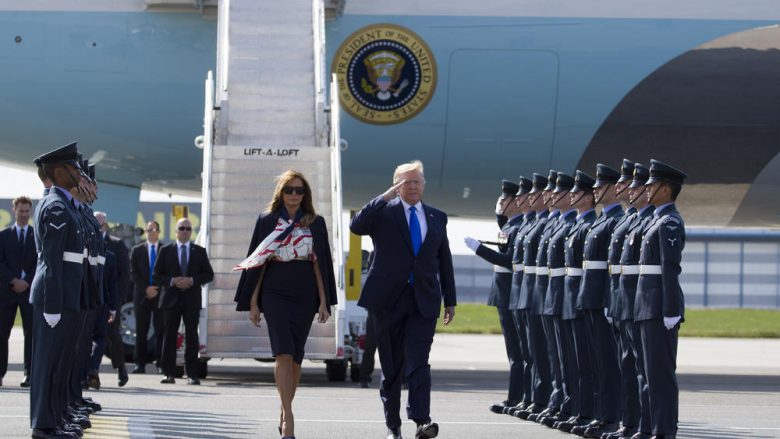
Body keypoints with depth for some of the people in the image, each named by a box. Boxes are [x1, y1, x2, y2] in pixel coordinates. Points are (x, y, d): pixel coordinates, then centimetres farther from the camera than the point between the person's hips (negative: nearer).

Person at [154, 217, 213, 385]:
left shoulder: (199, 251, 10)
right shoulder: (166, 250, 8)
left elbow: (209, 274, 7)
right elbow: (156, 275, 6)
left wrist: (192, 281, -9)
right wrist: (172, 281, -11)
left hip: (192, 300, 0)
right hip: (171, 299, 0)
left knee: (192, 337, -2)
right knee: (169, 336, -1)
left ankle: (192, 374, -1)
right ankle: (169, 373, 2)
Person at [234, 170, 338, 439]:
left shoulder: (315, 223, 7)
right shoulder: (267, 221, 5)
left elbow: (319, 263, 7)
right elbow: (257, 262, 6)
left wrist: (324, 301, 1)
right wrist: (253, 302, 3)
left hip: (305, 296, 2)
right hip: (275, 294, -2)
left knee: (295, 357, 4)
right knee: (284, 353, -15)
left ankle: (284, 414, 18)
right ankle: (288, 417, -20)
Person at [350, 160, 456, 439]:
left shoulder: (436, 217, 12)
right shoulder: (384, 212, 3)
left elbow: (444, 262, 16)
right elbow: (356, 226, -17)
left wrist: (450, 301, 14)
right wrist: (385, 198, -18)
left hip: (423, 301, 1)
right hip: (388, 299, -1)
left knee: (418, 362, -13)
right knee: (391, 366, 6)